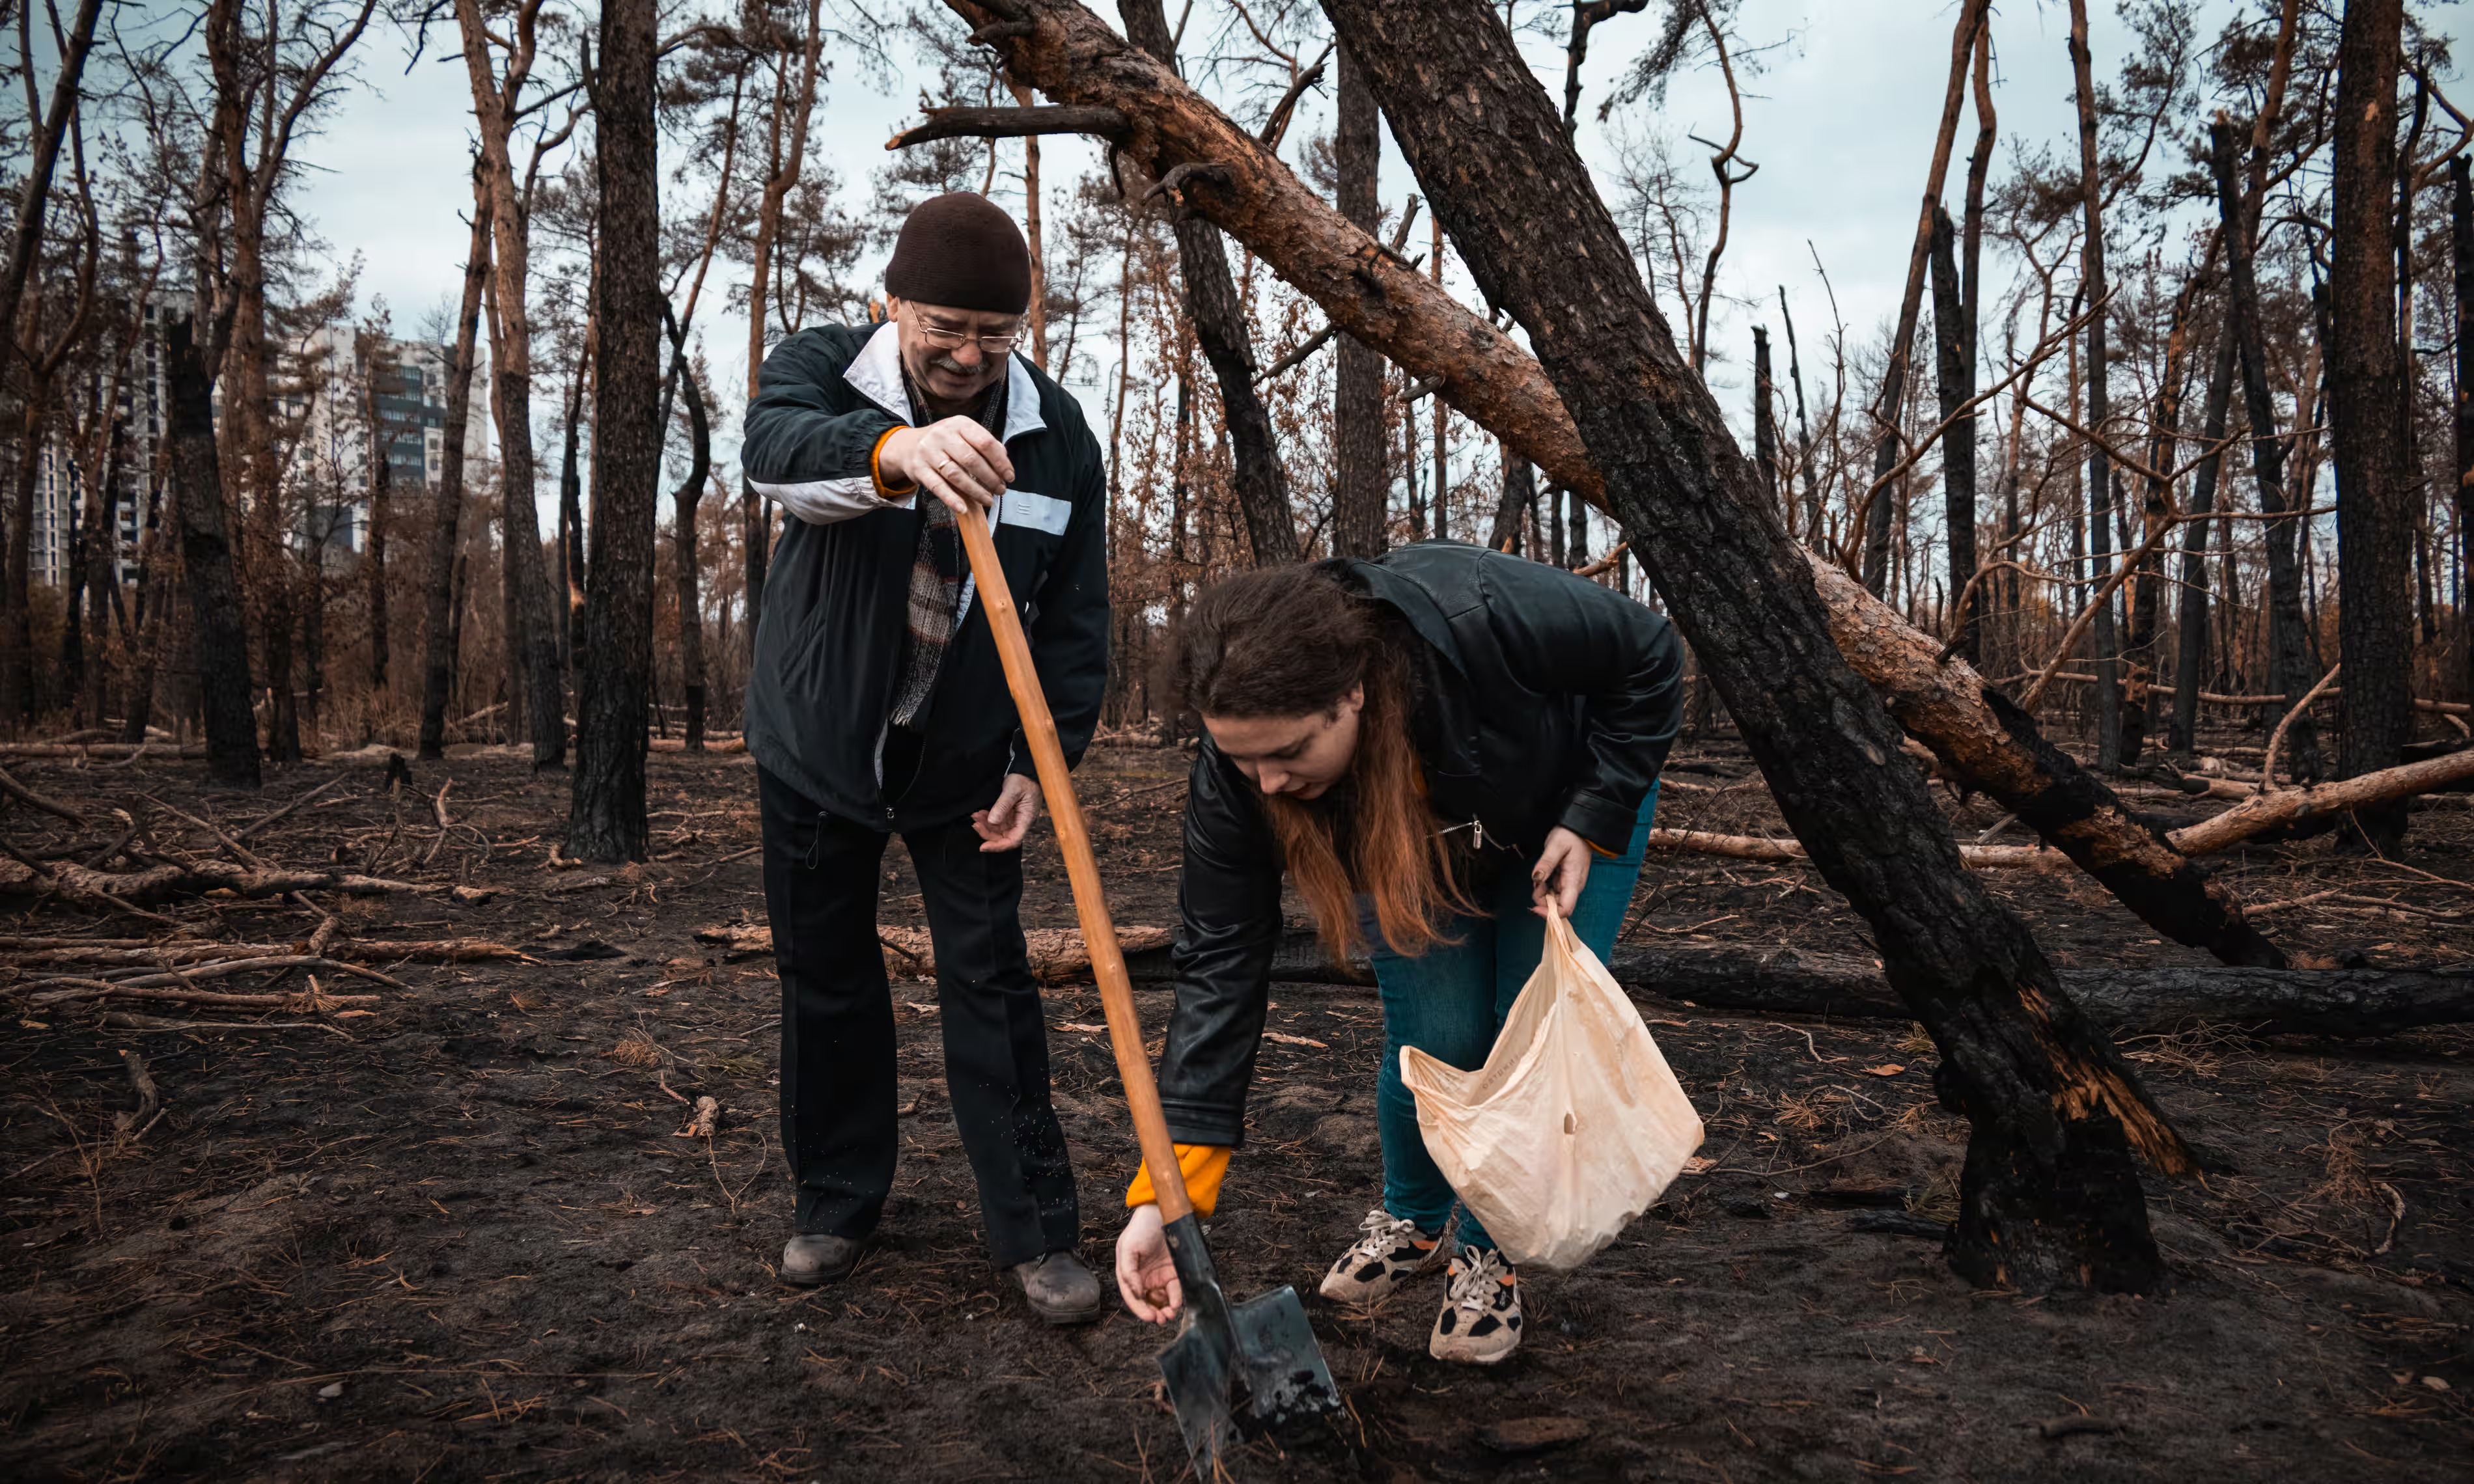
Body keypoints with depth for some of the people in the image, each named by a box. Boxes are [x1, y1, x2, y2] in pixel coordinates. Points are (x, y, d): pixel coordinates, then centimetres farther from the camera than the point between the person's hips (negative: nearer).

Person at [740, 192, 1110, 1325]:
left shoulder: (1056, 433, -8)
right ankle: (835, 1200, 28)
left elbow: (1075, 617, -2)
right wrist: (895, 450, -59)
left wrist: (1041, 759, -11)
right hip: (817, 738, 1)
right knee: (824, 974, 10)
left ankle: (1035, 1232, 7)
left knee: (990, 977, -2)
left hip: (967, 755, 0)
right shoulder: (823, 368, -12)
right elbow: (773, 451, -37)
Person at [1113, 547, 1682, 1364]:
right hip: (1405, 844, 2)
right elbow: (1220, 966, -30)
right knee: (1434, 1040, -9)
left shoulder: (1486, 617, -44)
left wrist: (1591, 822, -27)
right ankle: (1409, 1223, 22)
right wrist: (1166, 1196, -32)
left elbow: (1650, 658, -23)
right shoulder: (1237, 774, -34)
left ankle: (1487, 1254, 15)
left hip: (1566, 810, -1)